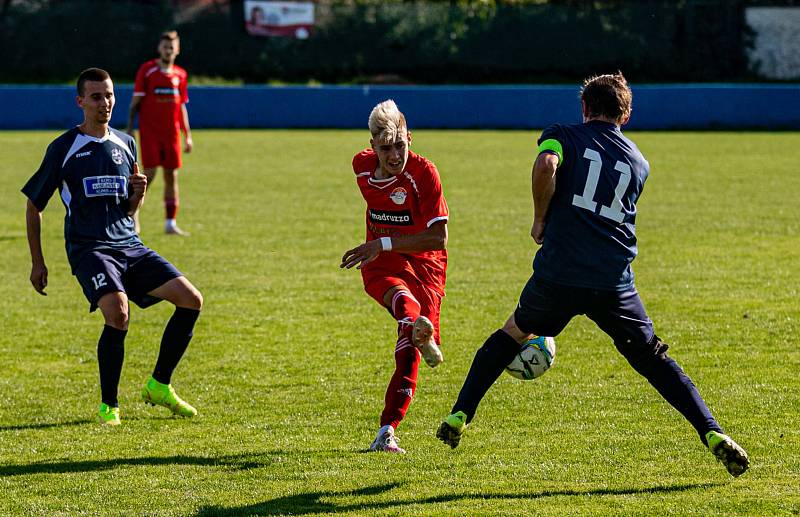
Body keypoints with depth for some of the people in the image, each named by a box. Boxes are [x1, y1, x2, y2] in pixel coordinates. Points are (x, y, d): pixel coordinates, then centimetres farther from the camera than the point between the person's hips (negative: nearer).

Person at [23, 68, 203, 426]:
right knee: (118, 314, -30)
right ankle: (108, 406, -12)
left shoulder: (126, 144, 13)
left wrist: (138, 194, -3)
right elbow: (34, 205, 7)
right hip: (88, 248, -5)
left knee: (191, 300, -10)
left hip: (129, 245, 5)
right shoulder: (63, 148, -1)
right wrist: (37, 263, 5)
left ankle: (159, 386, 5)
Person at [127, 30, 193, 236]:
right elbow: (135, 101, -1)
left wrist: (188, 136, 13)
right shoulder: (147, 70, -2)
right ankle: (132, 212, 10)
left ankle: (171, 223, 8)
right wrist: (129, 130, -6)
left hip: (172, 132, 4)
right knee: (149, 174, -10)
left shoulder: (180, 75, 9)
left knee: (171, 176, 3)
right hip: (149, 131, -4)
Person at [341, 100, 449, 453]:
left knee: (408, 351, -14)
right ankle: (418, 327, -69)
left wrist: (384, 244, -28)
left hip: (424, 263, -3)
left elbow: (438, 238, -22)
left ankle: (387, 431, -8)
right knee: (400, 295, -36)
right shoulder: (362, 166, -2)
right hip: (381, 264, 3)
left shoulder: (423, 172, -18)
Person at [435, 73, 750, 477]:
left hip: (557, 274, -1)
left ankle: (458, 417, 20)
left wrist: (540, 220, -1)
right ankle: (712, 434, -5)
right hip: (614, 284, 1)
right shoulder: (639, 162, 19)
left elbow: (546, 166, -15)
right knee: (654, 360, 10)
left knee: (512, 334, 24)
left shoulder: (563, 136, 8)